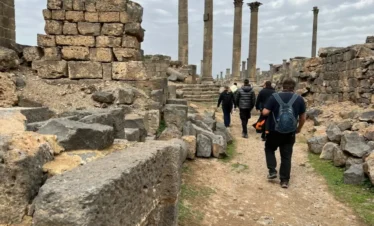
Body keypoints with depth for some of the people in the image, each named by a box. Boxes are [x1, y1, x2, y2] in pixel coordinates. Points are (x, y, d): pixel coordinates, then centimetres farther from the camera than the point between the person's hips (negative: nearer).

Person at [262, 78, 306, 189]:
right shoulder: (299, 99, -1)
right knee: (286, 156, 10)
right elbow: (303, 117, 4)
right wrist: (299, 128, 21)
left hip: (274, 131, -1)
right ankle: (284, 180, 14)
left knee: (269, 149, 23)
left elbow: (265, 112, -13)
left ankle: (272, 171, 14)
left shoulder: (274, 97, -7)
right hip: (290, 133, 1)